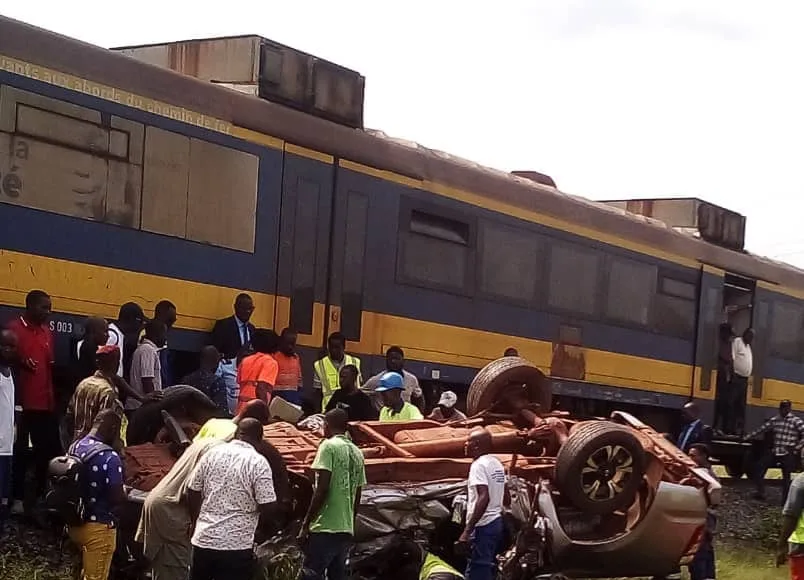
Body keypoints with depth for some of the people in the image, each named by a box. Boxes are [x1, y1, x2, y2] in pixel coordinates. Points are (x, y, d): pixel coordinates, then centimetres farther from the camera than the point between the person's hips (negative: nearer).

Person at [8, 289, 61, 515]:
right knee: (20, 451, 1)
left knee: (48, 449, 4)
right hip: (23, 401, -5)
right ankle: (18, 498, 9)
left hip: (46, 402, 6)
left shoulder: (48, 331, 15)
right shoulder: (15, 328, -5)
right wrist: (21, 363, -24)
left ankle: (41, 495, 14)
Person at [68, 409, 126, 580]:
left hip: (75, 524, 8)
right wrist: (126, 493, 0)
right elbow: (117, 498, -21)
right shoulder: (109, 457, -22)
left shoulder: (74, 447, 2)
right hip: (98, 527, -7)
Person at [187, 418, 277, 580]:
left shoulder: (212, 453, 5)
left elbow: (192, 494, 10)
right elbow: (267, 507, -11)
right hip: (236, 545, -4)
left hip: (203, 540, 5)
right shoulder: (258, 463, -8)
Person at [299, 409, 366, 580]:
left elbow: (322, 489, -14)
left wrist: (306, 523, -10)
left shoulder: (329, 446, -6)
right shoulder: (357, 453, 14)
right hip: (347, 530, 7)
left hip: (324, 528, -7)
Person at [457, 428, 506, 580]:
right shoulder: (497, 464, 14)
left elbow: (484, 498, -25)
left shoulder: (479, 464, -14)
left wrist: (467, 530, -26)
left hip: (483, 526, -10)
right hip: (496, 522, 10)